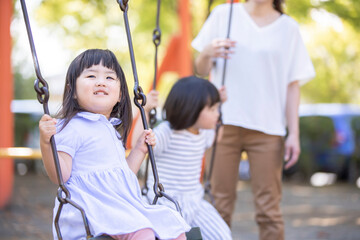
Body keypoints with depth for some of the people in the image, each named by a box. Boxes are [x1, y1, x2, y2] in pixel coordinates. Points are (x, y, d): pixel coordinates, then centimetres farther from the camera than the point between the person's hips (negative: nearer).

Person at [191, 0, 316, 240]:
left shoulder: (288, 28, 10)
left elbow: (292, 85, 8)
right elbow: (201, 70, 10)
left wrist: (294, 134, 0)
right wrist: (207, 53, -13)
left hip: (268, 129, 0)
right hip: (224, 121, 0)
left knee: (268, 208, -3)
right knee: (219, 204, 0)